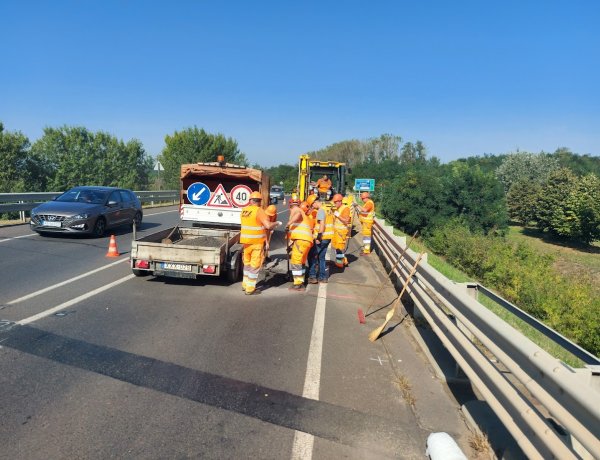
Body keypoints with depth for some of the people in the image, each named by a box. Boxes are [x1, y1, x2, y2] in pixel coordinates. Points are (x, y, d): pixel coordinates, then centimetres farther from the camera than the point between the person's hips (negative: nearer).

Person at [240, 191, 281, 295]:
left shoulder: (244, 210, 5)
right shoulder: (259, 211, -15)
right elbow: (268, 225, -22)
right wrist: (277, 223, -4)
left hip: (246, 241, 6)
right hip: (257, 242, -6)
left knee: (247, 263, 20)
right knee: (255, 265, 2)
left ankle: (245, 284, 30)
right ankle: (250, 289, 5)